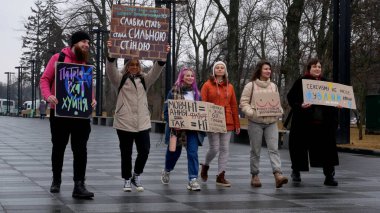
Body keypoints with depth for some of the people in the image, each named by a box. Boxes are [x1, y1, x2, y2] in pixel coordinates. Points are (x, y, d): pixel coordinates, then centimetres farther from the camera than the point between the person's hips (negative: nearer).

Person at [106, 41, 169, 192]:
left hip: (142, 122, 2)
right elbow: (111, 69, -10)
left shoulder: (144, 80, 14)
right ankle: (127, 179, 19)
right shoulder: (120, 79, 6)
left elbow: (156, 70, 1)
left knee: (144, 151, -2)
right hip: (124, 122, -2)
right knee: (126, 154, 5)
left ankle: (137, 175, 20)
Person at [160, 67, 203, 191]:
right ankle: (166, 171, 43)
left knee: (193, 153, -9)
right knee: (174, 152, 14)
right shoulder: (174, 91, -5)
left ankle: (193, 180, -10)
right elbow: (167, 109, -6)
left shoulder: (196, 93, 9)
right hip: (177, 128, -2)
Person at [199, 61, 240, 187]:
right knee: (214, 148, -5)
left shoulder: (229, 87, 11)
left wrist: (237, 124, 10)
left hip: (227, 122, 4)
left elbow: (234, 106, 12)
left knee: (225, 149, 2)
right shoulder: (207, 85, 1)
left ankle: (221, 176, 8)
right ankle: (205, 166, 24)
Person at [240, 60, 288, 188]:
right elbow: (243, 103, -3)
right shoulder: (251, 86, 0)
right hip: (255, 122, -3)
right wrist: (252, 113, -18)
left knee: (274, 148, -9)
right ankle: (255, 176, 13)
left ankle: (278, 174, -17)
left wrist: (278, 111, -3)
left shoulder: (273, 86, 14)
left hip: (271, 121, 3)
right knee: (255, 150, 4)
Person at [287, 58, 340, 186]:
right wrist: (300, 106, -23)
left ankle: (329, 176, -1)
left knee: (327, 148, -4)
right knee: (300, 147, 8)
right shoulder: (301, 82, -1)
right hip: (304, 122, -3)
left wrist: (337, 104, -2)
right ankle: (296, 172, 29)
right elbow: (291, 98, -6)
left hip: (323, 123, 3)